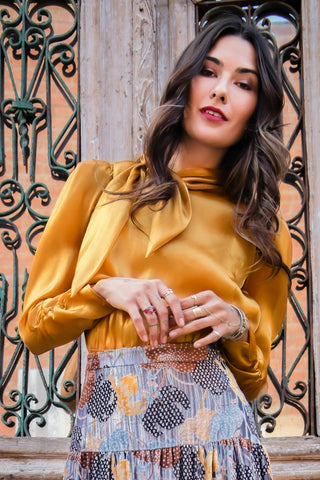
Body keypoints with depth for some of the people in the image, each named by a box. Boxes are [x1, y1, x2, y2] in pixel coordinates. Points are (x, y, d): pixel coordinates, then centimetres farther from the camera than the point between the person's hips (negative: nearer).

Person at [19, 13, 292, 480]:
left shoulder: (261, 227, 10)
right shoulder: (98, 183, 7)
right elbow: (34, 326, 8)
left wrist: (238, 325, -6)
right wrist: (105, 290, -9)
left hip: (211, 423, 1)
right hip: (108, 423, 0)